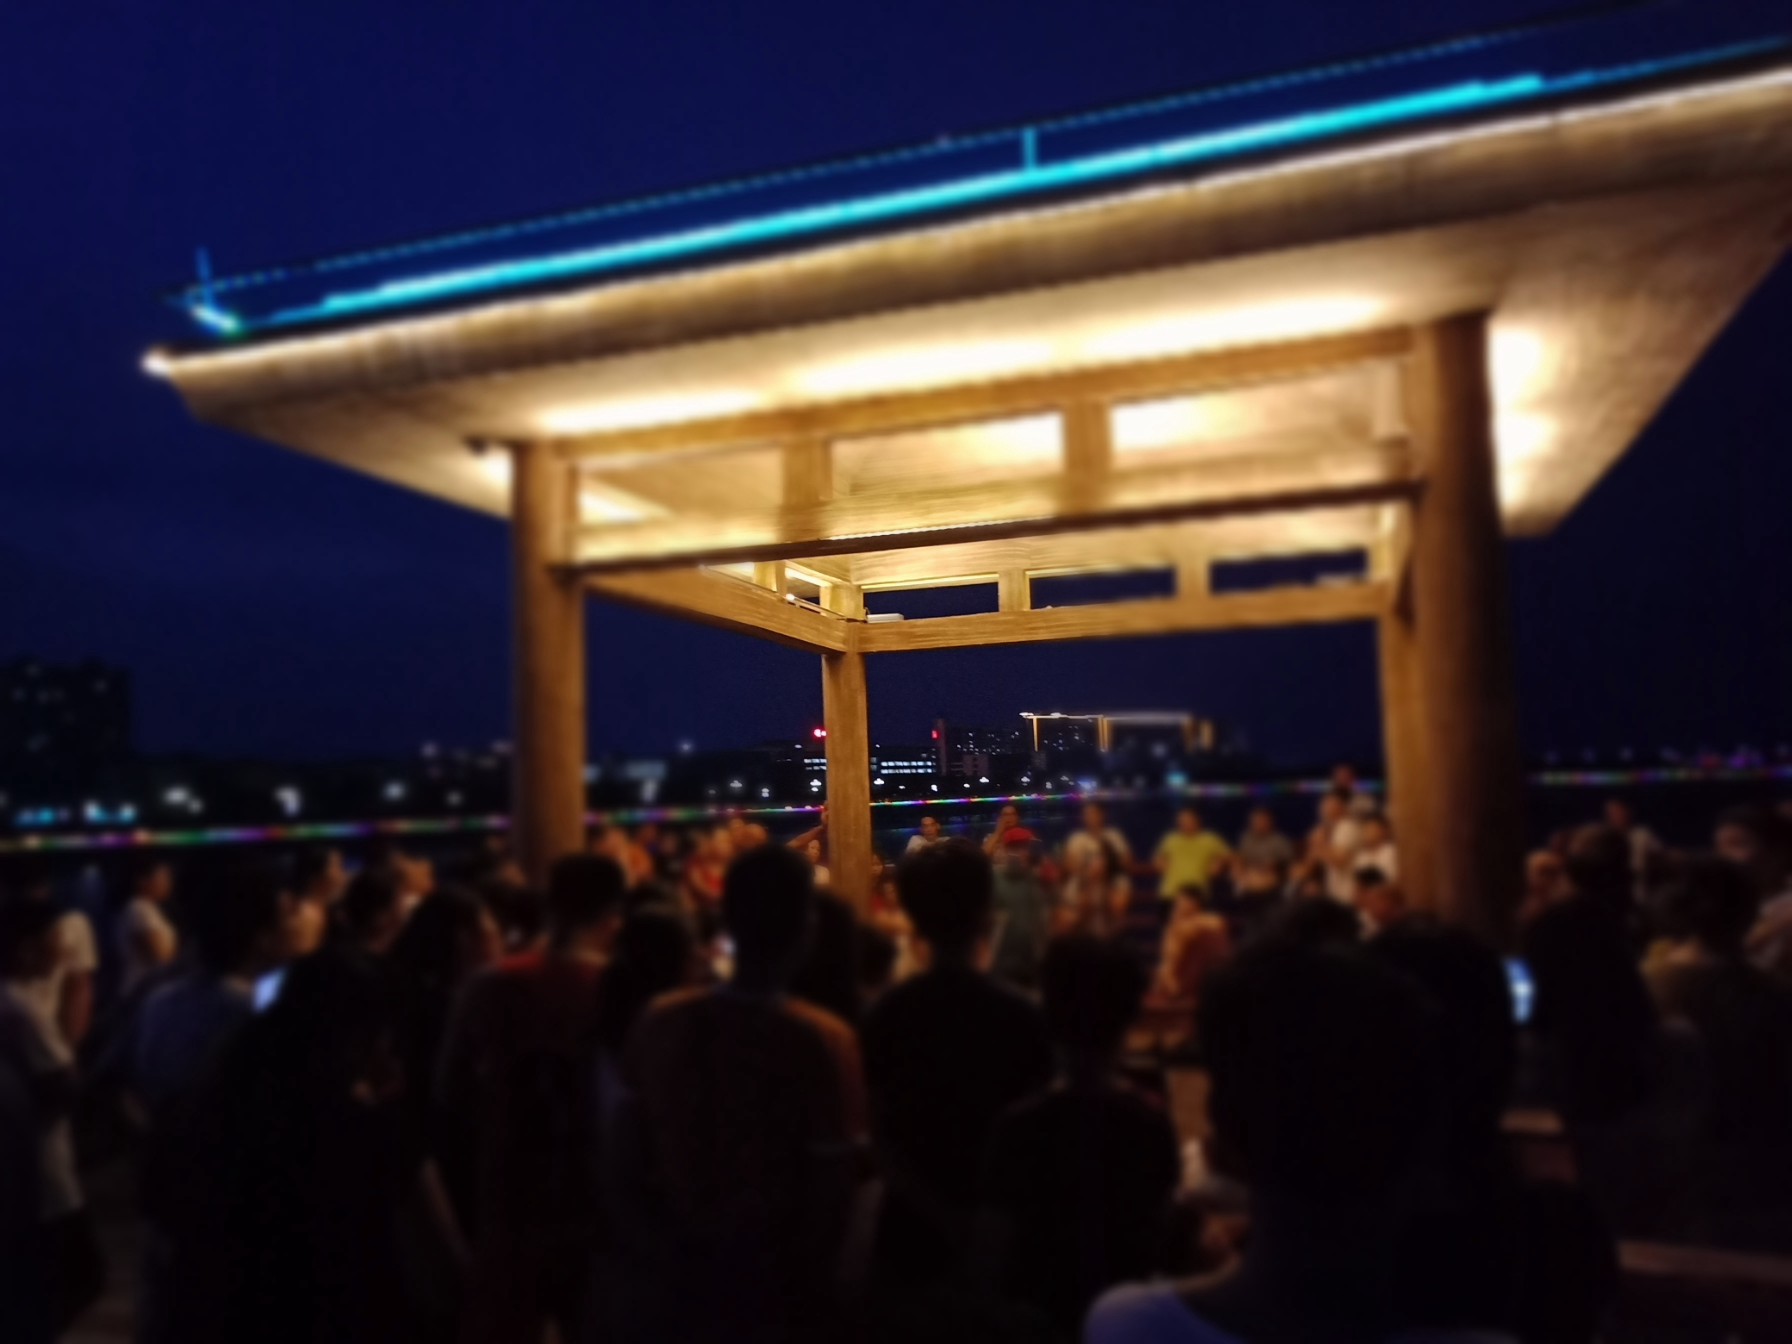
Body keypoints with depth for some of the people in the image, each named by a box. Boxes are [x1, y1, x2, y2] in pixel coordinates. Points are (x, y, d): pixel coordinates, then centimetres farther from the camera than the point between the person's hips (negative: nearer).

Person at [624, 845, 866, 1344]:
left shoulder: (660, 1022, -11)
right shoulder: (822, 1039, -26)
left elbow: (643, 1146, 2)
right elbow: (831, 1189, -20)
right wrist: (809, 1268, -2)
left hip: (689, 1265, 4)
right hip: (783, 1271, -4)